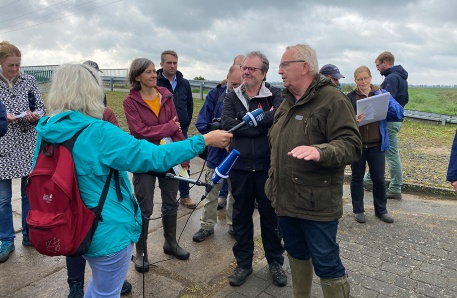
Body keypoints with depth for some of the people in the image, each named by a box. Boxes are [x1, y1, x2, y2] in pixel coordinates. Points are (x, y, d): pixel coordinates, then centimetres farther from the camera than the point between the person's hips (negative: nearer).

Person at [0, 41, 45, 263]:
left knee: (29, 193, 12)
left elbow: (41, 108, 3)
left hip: (28, 146, 1)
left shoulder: (29, 81, 1)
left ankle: (29, 235, 29)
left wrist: (34, 116, -18)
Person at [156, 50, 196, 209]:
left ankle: (184, 195, 25)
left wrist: (186, 124, 10)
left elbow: (190, 106, 15)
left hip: (182, 132, 4)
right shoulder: (155, 83, -8)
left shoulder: (184, 83, 6)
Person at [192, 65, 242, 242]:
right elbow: (202, 124, -4)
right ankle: (207, 226, 32)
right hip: (216, 154, 1)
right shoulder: (215, 94, -5)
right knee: (211, 193, 14)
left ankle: (234, 225, 34)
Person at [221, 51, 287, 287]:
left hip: (267, 166, -2)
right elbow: (227, 124, -14)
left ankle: (275, 262, 33)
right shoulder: (232, 97, 4)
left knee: (270, 216, 12)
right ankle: (243, 263, 31)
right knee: (241, 216, 14)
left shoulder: (274, 95, -2)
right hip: (239, 166, 2)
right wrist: (263, 121, -16)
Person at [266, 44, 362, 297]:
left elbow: (351, 145, -21)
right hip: (285, 199, 8)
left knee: (326, 264, 3)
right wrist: (273, 180, 17)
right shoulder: (286, 102, 12)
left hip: (317, 203, -7)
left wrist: (319, 151, -38)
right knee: (296, 253, 22)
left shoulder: (332, 99, -13)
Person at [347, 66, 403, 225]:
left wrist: (385, 101, -21)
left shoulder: (382, 93, 3)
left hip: (377, 144, 1)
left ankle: (381, 210, 26)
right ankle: (358, 210, 23)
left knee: (379, 178, 8)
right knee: (357, 177, 10)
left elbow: (399, 114, -4)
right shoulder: (350, 97, -2)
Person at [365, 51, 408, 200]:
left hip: (389, 121, -10)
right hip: (396, 119, 10)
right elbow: (405, 99, 22)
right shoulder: (401, 77, 17)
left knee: (392, 154, -4)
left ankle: (395, 190, 4)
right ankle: (370, 180, 28)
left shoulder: (391, 78, -16)